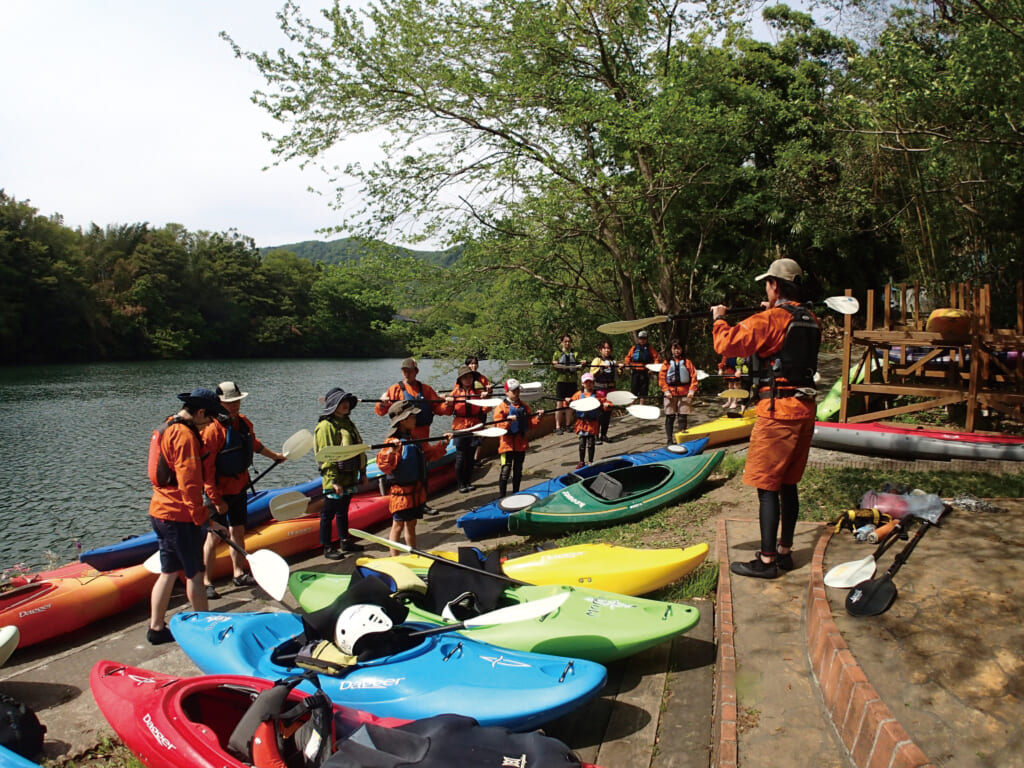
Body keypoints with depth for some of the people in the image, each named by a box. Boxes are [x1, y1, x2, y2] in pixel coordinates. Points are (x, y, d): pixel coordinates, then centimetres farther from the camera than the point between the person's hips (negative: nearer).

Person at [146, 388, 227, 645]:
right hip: (180, 517, -9)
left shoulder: (164, 429, 13)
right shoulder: (185, 435, -19)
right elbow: (189, 483, -22)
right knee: (194, 573, 3)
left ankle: (156, 628, 22)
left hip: (160, 511, 9)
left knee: (168, 572, 16)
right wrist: (204, 518, -18)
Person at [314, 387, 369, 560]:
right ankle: (327, 548, 12)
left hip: (349, 479, 9)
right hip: (334, 481, -8)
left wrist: (362, 472, 19)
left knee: (343, 511, 20)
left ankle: (345, 542, 31)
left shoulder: (347, 423, 13)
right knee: (329, 513, 3)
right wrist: (333, 480, -22)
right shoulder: (326, 426, -15)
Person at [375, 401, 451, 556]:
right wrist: (391, 452, -45)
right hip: (401, 491, -8)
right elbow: (385, 466, -30)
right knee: (398, 526, 2)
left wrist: (443, 444, 14)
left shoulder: (413, 439, 11)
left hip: (417, 490, 9)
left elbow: (430, 453, 24)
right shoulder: (393, 442, -18)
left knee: (411, 525, 20)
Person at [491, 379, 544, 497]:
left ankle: (516, 494, 26)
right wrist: (508, 421, -31)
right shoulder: (501, 407, -6)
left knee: (518, 469, 14)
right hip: (507, 442, -5)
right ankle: (502, 496, -4)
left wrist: (538, 417, -6)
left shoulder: (524, 407, 11)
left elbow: (531, 424, 10)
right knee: (506, 469, -9)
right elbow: (499, 426, -14)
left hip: (521, 443, 5)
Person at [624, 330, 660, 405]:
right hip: (635, 371, 0)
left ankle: (641, 404, 12)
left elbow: (656, 358, 2)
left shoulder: (649, 348, 6)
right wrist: (628, 365, 0)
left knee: (643, 390, 3)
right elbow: (628, 357, 15)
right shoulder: (634, 348, 8)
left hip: (645, 372, 0)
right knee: (634, 388, -1)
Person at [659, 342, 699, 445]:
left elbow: (694, 377, 3)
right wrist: (666, 391, -8)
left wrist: (692, 390, -8)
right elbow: (661, 377, 2)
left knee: (683, 417, 1)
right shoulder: (667, 363, 9)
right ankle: (669, 440, 8)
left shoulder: (687, 362, 8)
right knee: (670, 417, 1)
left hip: (685, 394, 0)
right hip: (670, 394, 0)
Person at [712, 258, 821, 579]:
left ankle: (767, 560, 0)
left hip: (778, 411, -8)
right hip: (804, 408, 8)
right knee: (788, 484, 15)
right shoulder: (811, 321, 11)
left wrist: (719, 319, 0)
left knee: (767, 486, -3)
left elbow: (726, 344, -18)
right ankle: (784, 551, 24)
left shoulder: (769, 320, -14)